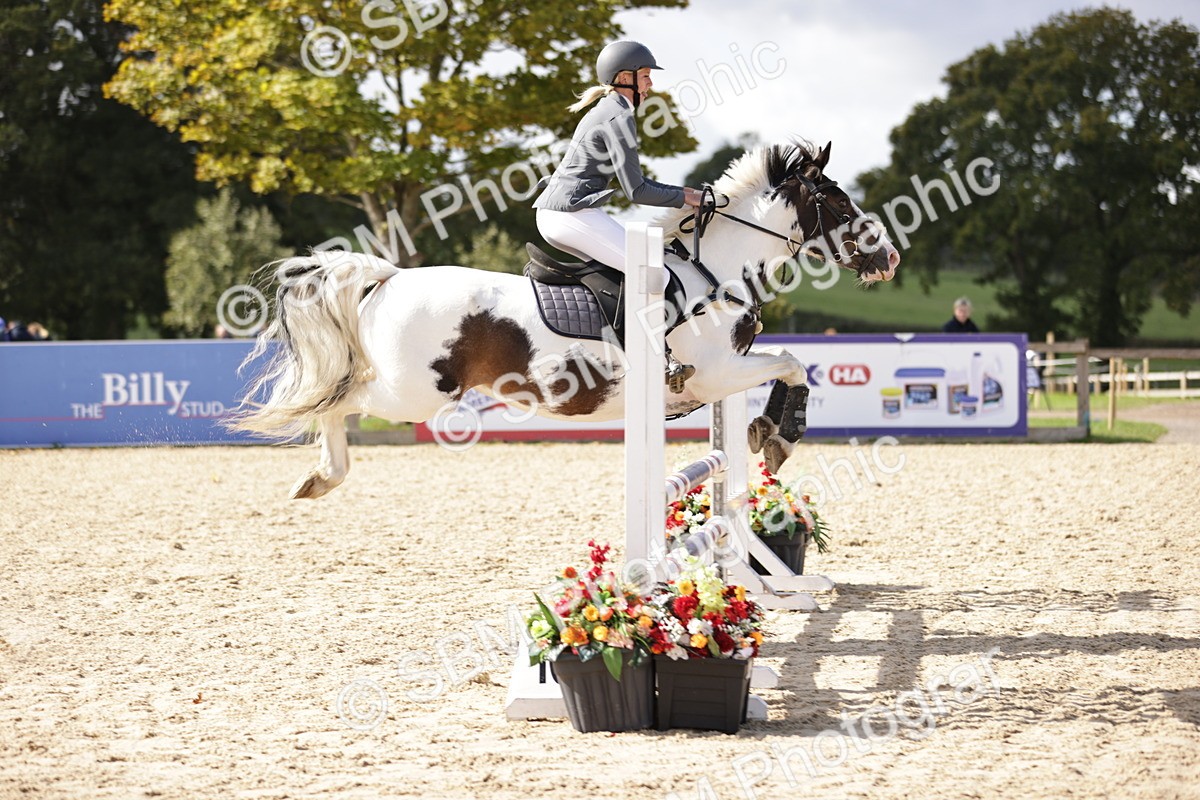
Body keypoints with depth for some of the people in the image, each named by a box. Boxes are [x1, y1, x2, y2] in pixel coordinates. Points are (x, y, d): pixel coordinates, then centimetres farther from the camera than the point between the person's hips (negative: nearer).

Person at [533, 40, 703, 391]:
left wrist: (680, 192, 18)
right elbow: (636, 191, -14)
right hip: (574, 213, -11)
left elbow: (632, 180, 26)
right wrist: (685, 199, -3)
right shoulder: (619, 118, -11)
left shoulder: (608, 110, 20)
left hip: (552, 213, 11)